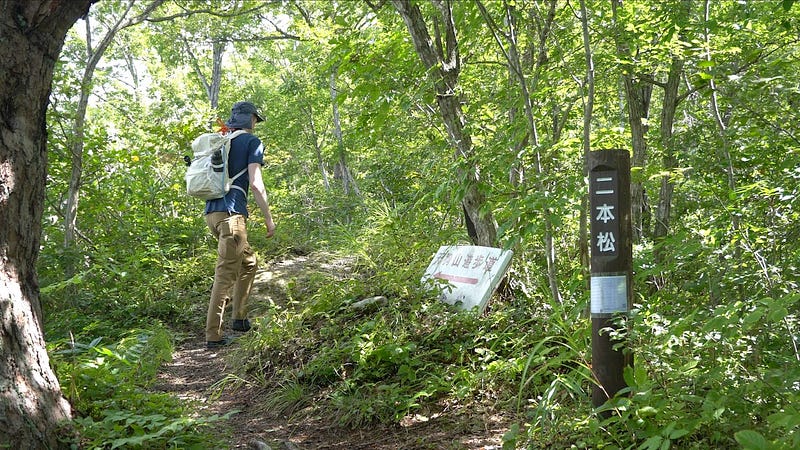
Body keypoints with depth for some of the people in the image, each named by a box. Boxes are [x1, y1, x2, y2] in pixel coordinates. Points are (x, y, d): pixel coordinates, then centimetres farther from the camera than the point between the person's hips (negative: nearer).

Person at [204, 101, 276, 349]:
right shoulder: (252, 141, 0)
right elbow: (255, 183, -10)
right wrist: (269, 218, -5)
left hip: (211, 211, 8)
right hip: (231, 213, -8)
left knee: (248, 262, 22)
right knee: (226, 274, -7)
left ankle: (239, 318, 23)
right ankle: (213, 335, -7)